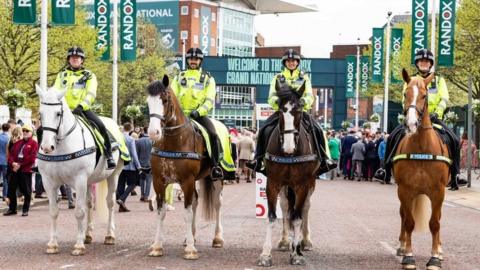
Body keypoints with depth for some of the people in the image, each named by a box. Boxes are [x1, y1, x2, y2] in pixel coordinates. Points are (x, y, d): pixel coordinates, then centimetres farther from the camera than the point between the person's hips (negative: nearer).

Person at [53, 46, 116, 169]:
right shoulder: (62, 75, 17)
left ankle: (109, 156, -17)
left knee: (100, 126, -27)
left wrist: (81, 106, -25)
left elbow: (91, 94, -6)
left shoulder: (89, 76, 8)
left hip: (83, 109, -3)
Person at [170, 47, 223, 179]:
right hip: (181, 114, 2)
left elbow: (210, 100, 0)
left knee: (213, 134, -27)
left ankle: (215, 166, -20)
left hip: (200, 114, -2)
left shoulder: (208, 78, 10)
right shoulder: (179, 77, 17)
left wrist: (198, 111, -18)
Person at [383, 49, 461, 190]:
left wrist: (437, 113, -18)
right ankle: (388, 169, -12)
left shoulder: (439, 80, 12)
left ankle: (453, 174, -15)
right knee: (394, 136, -22)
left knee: (453, 140, -23)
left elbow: (444, 99, -1)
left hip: (433, 118, -1)